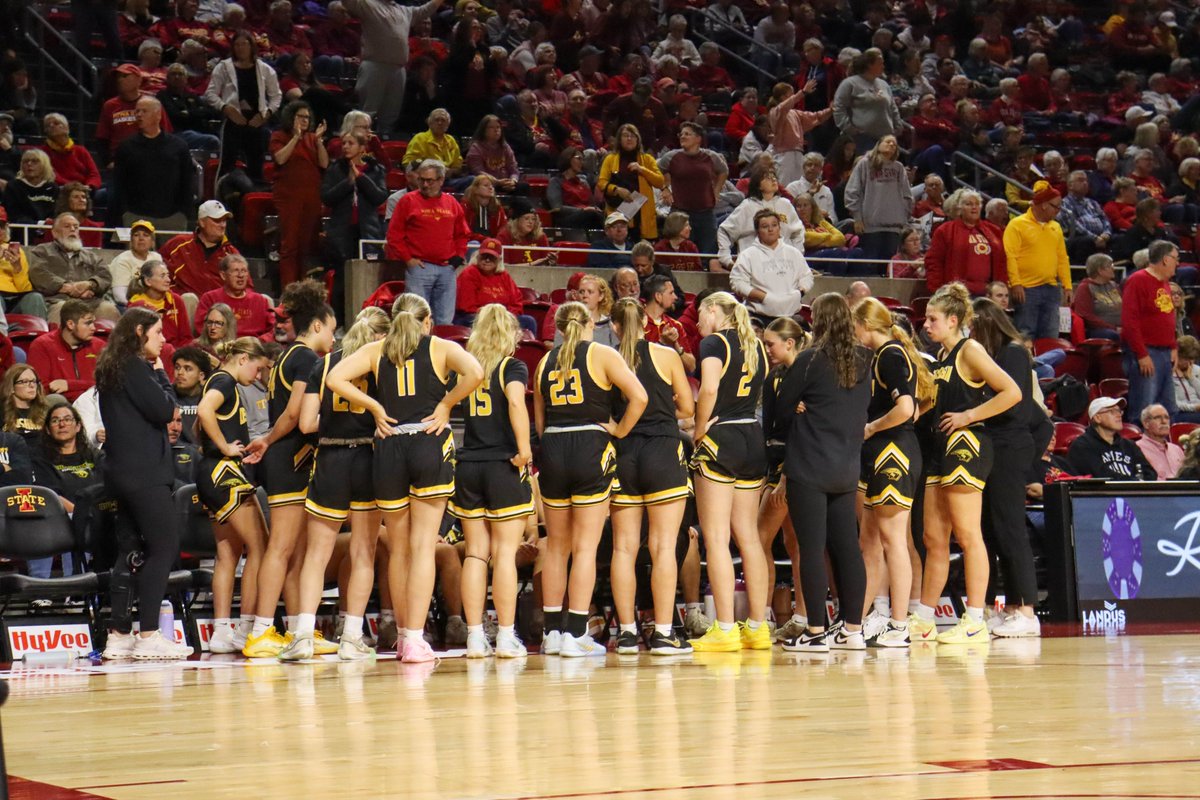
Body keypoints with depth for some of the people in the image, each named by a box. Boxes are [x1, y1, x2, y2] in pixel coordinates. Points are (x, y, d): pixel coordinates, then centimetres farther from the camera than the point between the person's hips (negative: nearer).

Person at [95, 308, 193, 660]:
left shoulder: (112, 368, 18)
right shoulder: (135, 367, -11)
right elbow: (164, 410, -14)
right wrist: (160, 374, -1)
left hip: (123, 472, 10)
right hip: (144, 472, -10)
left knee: (131, 549, 10)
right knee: (164, 548, -10)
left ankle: (119, 635, 9)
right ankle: (149, 635, -15)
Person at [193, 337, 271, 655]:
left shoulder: (219, 383, 20)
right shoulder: (224, 381, -9)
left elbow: (199, 431, 24)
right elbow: (204, 410, -29)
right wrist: (225, 447, -18)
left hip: (211, 474, 10)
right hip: (224, 472, -10)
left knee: (228, 552, 9)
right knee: (258, 548, -7)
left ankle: (222, 632, 7)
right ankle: (247, 628, -7)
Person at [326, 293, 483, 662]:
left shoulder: (376, 350, 10)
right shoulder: (441, 348, 5)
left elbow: (334, 378, -4)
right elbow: (475, 373, -14)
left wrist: (375, 408, 3)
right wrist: (446, 404, -2)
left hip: (389, 448, 2)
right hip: (431, 445, -2)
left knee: (398, 549, 14)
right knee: (422, 546, -4)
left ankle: (405, 636, 22)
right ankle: (415, 641, -12)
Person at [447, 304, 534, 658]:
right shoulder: (512, 367, -4)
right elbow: (516, 402, -22)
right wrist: (524, 449, -20)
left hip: (467, 467, 4)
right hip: (504, 468, -4)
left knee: (475, 553, 6)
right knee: (505, 552, -1)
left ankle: (475, 636, 5)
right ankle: (506, 638, -2)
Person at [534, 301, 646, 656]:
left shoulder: (546, 361, 13)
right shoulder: (602, 354, 1)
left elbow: (539, 420, 13)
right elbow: (639, 397, -12)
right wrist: (620, 430, -1)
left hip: (552, 452, 4)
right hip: (590, 450, -4)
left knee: (556, 546, 13)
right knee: (585, 547, -2)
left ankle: (552, 632, 16)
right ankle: (575, 634, -5)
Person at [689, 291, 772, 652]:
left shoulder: (714, 342, -6)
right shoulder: (755, 346, 15)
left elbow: (709, 389, -21)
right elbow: (757, 395, 14)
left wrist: (699, 429, -10)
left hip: (719, 439, -7)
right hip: (753, 438, 7)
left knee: (716, 538, -5)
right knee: (748, 536, 10)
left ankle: (725, 630, -9)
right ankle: (757, 627, 11)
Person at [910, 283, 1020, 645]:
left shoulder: (970, 351, -8)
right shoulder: (941, 356, 17)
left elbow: (1012, 392, -16)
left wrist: (968, 416, -14)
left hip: (966, 445, -9)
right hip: (941, 450, 9)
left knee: (968, 535, -7)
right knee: (934, 539, 10)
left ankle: (974, 622, -4)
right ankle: (922, 621, 15)